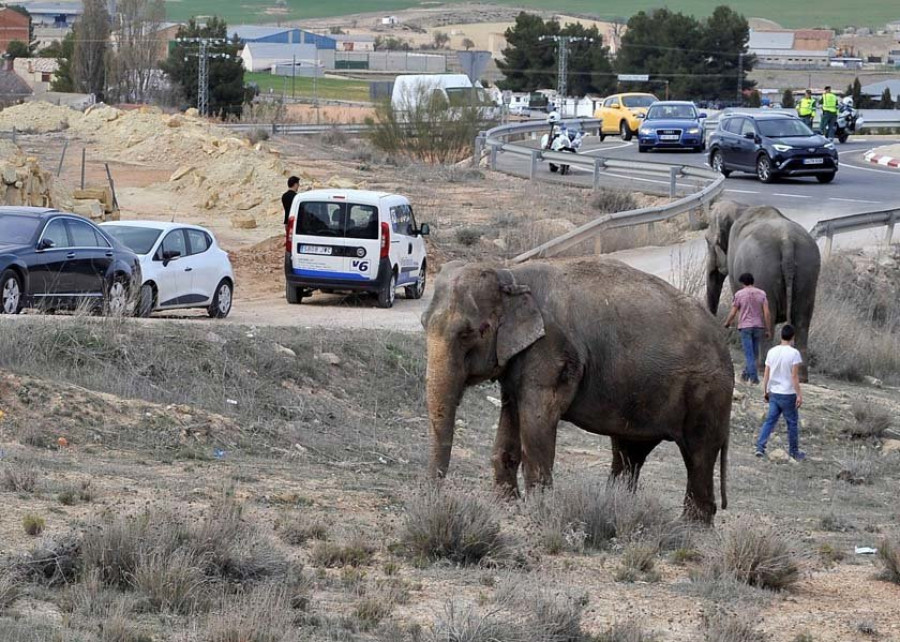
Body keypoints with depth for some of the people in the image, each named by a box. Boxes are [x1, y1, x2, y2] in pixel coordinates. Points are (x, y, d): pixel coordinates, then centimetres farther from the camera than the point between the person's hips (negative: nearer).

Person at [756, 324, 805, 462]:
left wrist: (766, 391, 16)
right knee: (792, 423, 8)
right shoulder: (794, 353, -12)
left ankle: (760, 447, -7)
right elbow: (794, 376, -15)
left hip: (774, 393, 4)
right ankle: (794, 452, 17)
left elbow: (766, 374, 6)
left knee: (770, 420, 7)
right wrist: (799, 395, -12)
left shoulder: (772, 352, 3)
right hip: (788, 394, -4)